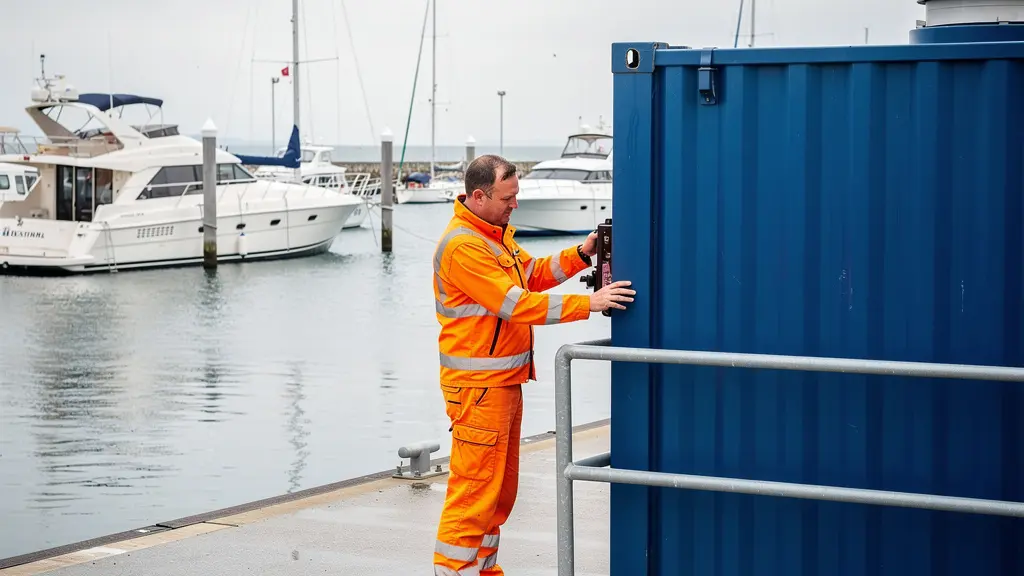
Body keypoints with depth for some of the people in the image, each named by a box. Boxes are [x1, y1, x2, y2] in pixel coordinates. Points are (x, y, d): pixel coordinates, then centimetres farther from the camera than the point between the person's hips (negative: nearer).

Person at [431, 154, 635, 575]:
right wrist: (588, 304, -25)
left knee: (501, 490, 15)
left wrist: (580, 255, 1)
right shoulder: (462, 247, -20)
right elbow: (516, 303, -24)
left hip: (505, 380, 10)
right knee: (474, 490, -8)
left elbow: (533, 274, 17)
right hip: (477, 385, -10)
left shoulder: (497, 233, 13)